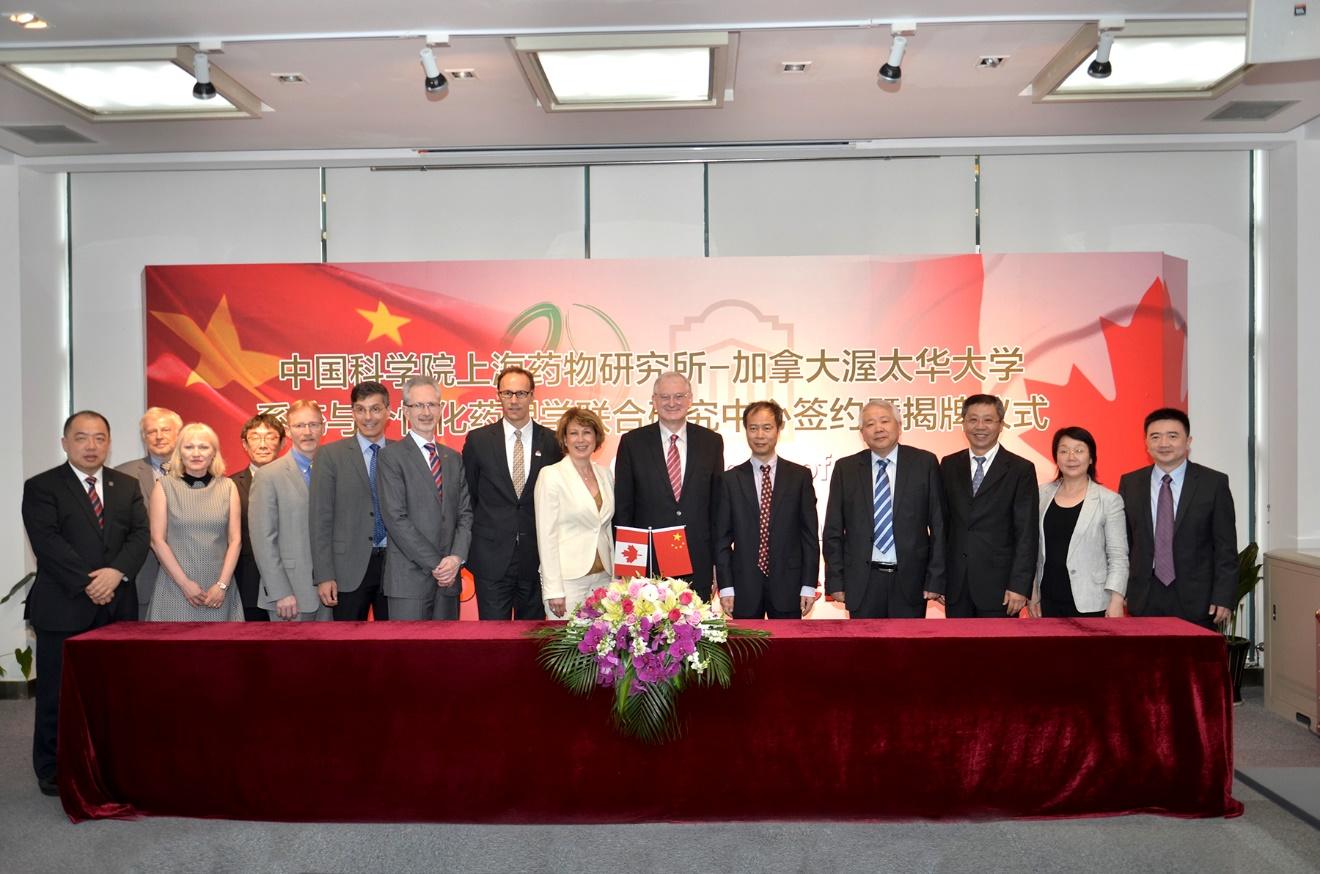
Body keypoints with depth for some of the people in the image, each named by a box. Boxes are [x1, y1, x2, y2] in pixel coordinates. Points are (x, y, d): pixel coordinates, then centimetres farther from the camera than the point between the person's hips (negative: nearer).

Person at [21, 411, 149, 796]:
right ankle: (53, 771, 16)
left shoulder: (127, 485, 13)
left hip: (117, 607, 3)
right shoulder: (41, 487, 2)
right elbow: (48, 543, -9)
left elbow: (141, 535, 4)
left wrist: (117, 572, -13)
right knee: (58, 695, 4)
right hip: (63, 608, -3)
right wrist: (87, 584, -15)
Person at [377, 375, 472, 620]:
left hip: (448, 576, 5)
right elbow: (396, 518, -10)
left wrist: (456, 558, -6)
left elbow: (465, 513, 11)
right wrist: (435, 564, -12)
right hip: (409, 578, -5)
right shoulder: (391, 455, -3)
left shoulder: (454, 458, 16)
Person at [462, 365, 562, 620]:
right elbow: (467, 496, 7)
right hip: (491, 558, -1)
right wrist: (468, 550, 5)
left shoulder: (551, 441, 3)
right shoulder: (478, 440, 2)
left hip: (537, 558, 1)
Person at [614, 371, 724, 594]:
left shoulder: (711, 441, 6)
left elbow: (718, 505, 7)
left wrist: (719, 561, 4)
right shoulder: (632, 442, 2)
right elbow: (622, 507, 3)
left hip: (698, 565, 1)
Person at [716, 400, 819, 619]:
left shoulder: (800, 476, 4)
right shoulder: (730, 479, 4)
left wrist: (809, 585, -1)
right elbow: (722, 538, 3)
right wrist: (725, 587, -3)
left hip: (788, 586, 0)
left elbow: (810, 534, 4)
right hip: (744, 587, 0)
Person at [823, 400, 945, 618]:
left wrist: (936, 579, -3)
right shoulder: (845, 468, 4)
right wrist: (836, 581, 0)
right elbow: (833, 531, 5)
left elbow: (938, 525, 1)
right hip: (862, 582, 1)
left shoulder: (925, 463, 2)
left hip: (910, 581, 0)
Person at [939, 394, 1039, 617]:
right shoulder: (948, 466, 8)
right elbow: (942, 524, 9)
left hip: (998, 585, -3)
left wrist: (1019, 586, -12)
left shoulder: (1021, 470, -2)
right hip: (955, 585, 3)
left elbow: (1026, 534, -6)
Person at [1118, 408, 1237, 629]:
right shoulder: (1129, 484, 6)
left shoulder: (1214, 483, 0)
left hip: (1195, 601, -1)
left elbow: (1226, 548, -1)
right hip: (1144, 600, 2)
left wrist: (1224, 597, -7)